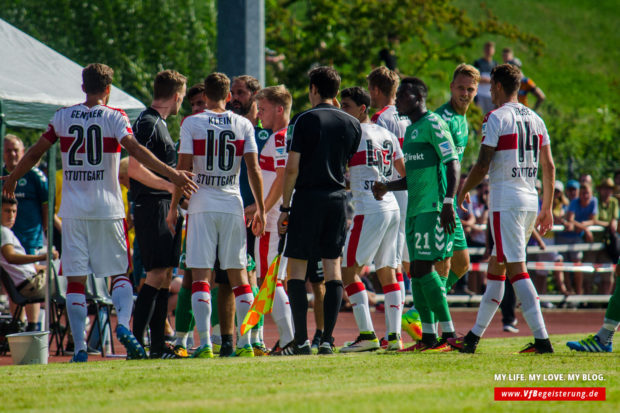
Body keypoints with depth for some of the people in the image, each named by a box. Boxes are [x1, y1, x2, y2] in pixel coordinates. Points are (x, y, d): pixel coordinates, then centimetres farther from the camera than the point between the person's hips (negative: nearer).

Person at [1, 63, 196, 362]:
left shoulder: (63, 117, 7)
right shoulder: (114, 117, -2)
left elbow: (35, 153, 14)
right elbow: (135, 150, -16)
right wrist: (172, 175, -18)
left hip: (73, 211, 2)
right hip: (107, 210, -2)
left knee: (75, 279, 3)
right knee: (120, 272, 9)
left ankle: (80, 348, -2)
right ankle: (123, 324, -16)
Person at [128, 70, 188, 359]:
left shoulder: (159, 123, 20)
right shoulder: (148, 123, -11)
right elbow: (134, 168, -21)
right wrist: (169, 185, -22)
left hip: (166, 208, 10)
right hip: (153, 207, -10)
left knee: (165, 275, 10)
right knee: (157, 273, -14)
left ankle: (158, 346, 12)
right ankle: (136, 341, -16)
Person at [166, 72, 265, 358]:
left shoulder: (191, 123, -2)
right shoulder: (243, 125, 5)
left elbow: (183, 168, -4)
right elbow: (253, 169, 2)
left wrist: (174, 207, 3)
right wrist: (260, 209, 8)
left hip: (201, 205, -2)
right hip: (233, 205, 2)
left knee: (201, 276, -2)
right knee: (238, 274, 9)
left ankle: (204, 343, -11)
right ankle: (245, 343, 7)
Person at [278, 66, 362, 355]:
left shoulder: (305, 120, -6)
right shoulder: (352, 124, 8)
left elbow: (292, 167, -8)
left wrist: (285, 206, -2)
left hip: (307, 198, -4)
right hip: (338, 199, 4)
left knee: (296, 267, 1)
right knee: (333, 267, 6)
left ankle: (301, 340, -7)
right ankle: (327, 340, 0)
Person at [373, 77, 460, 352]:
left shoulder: (433, 125, -9)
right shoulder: (410, 130, 20)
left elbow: (452, 164, -16)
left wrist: (448, 203, -23)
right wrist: (387, 187, 17)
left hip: (433, 209, -10)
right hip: (415, 209, 10)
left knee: (424, 268, -13)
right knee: (418, 271, 7)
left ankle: (449, 334, -11)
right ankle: (428, 336, 10)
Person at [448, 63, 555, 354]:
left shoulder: (497, 118, -9)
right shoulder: (535, 120, 14)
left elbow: (483, 166, -11)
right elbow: (549, 167, 15)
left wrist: (463, 191, 7)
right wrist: (547, 208, 21)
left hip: (505, 201, -8)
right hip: (530, 200, 8)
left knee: (516, 269, -9)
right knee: (495, 268, 14)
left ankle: (541, 339, -17)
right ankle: (474, 337, 20)